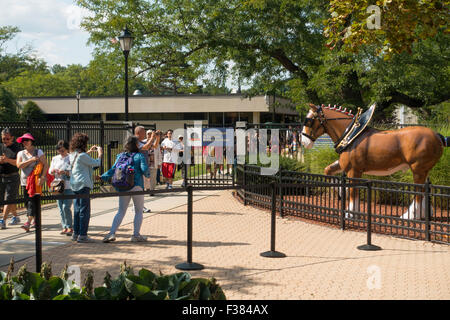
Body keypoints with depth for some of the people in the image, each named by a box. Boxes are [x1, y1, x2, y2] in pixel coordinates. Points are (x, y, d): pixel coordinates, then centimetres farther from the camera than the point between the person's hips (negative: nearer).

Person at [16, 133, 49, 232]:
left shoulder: (38, 152, 2)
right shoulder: (20, 153, 12)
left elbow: (46, 165, -4)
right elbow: (19, 165, -4)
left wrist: (42, 177, -16)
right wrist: (31, 160, -13)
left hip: (36, 181, -5)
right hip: (25, 181, 5)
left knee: (32, 201, -14)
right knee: (27, 202, 8)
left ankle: (28, 223, -23)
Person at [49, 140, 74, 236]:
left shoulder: (71, 158, -2)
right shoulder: (55, 158, 13)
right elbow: (50, 171, 14)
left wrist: (65, 172, -22)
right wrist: (53, 171, -8)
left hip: (69, 187, -5)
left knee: (66, 207, -13)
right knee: (60, 208, 6)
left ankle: (70, 227, -2)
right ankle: (64, 226, 15)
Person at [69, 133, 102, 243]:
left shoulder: (72, 155, 10)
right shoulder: (82, 156, -16)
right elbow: (96, 163, -9)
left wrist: (89, 151, 31)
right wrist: (100, 153, 7)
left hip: (75, 185, 9)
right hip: (83, 184, -9)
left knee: (77, 209, 15)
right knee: (84, 210, -5)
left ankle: (76, 234, 20)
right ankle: (82, 235, -6)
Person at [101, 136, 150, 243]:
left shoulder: (120, 156, 8)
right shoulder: (139, 156, -3)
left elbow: (113, 169, -1)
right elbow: (144, 169, -13)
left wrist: (103, 177, 3)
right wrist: (147, 175, 8)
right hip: (136, 186, -4)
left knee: (121, 211, 11)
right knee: (139, 211, 10)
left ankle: (112, 233, -1)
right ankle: (136, 235, 8)